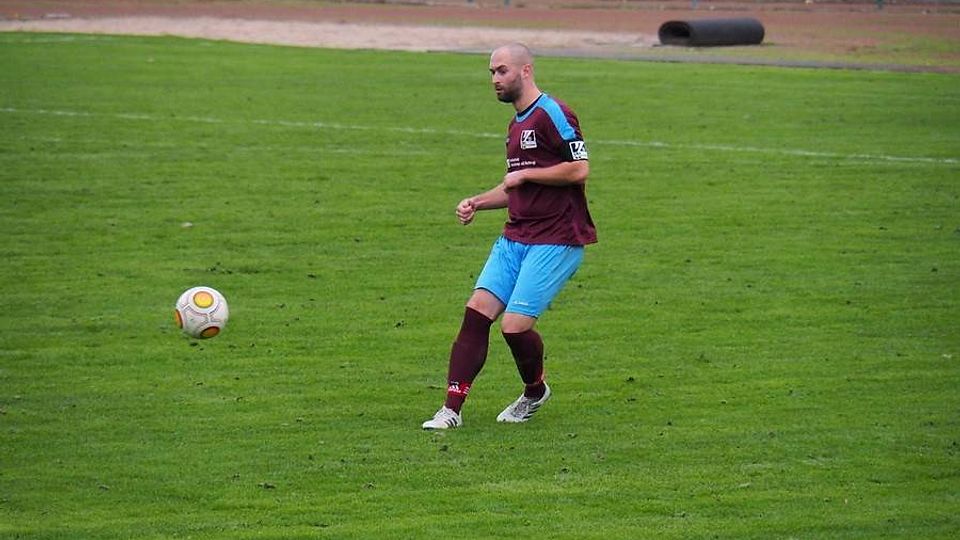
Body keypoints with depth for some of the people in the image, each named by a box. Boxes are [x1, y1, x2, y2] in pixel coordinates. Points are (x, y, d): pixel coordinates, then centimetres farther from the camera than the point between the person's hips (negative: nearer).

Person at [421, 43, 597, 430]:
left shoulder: (552, 114, -10)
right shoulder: (516, 124, 20)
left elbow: (579, 169, -19)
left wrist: (525, 174, -11)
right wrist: (478, 203, 14)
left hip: (555, 241, -9)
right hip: (515, 238, 9)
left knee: (515, 324, -13)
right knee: (477, 310, -6)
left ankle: (535, 391, 18)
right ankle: (452, 409, -7)